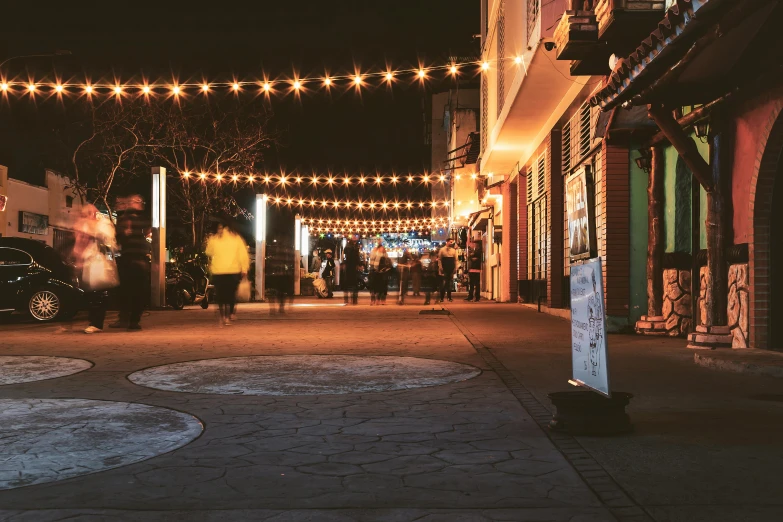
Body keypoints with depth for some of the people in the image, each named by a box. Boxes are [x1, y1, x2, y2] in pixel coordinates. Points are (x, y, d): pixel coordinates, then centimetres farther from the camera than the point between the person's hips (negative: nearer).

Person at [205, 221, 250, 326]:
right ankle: (230, 314, 10)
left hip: (218, 272, -1)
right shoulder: (237, 238, 0)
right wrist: (245, 269, 3)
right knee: (231, 293, 11)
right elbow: (243, 254, -1)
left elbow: (209, 252, 15)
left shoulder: (213, 239, -2)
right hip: (234, 271, 1)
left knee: (221, 294, 6)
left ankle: (223, 316, 1)